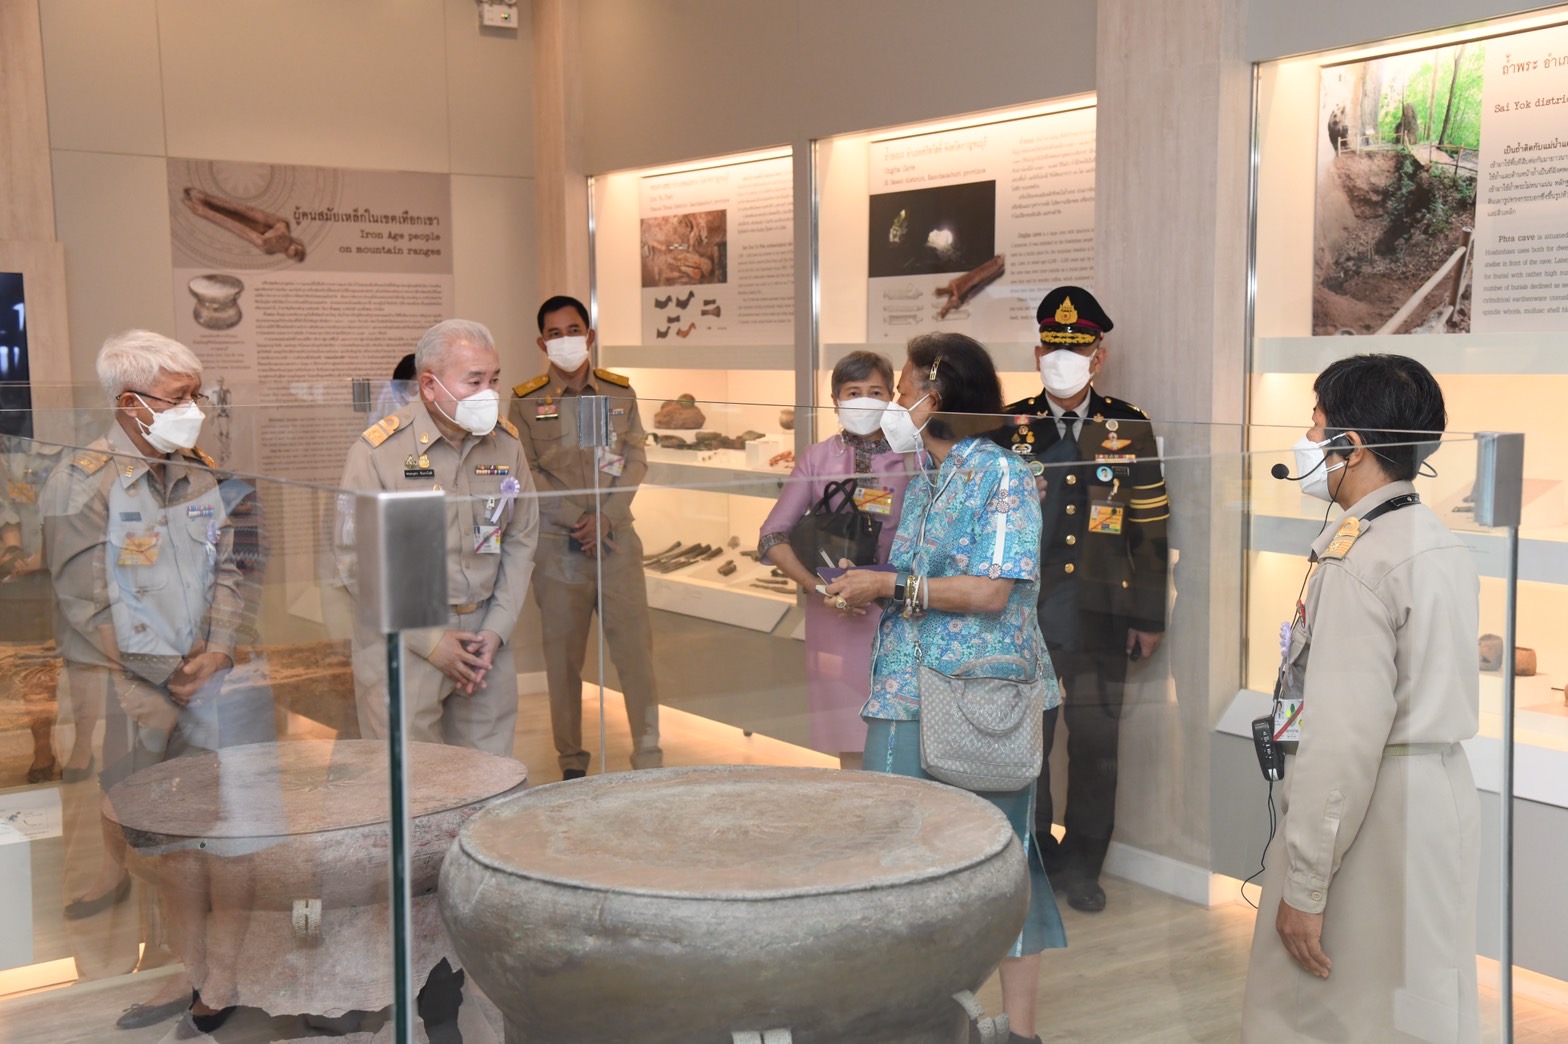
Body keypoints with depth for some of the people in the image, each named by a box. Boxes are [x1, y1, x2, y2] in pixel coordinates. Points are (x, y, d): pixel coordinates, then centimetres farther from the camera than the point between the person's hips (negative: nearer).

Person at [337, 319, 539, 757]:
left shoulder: (505, 442, 3)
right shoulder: (378, 451, -11)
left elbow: (521, 540, 10)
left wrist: (498, 628, 0)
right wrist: (428, 640, -11)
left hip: (485, 632, 4)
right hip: (402, 642, -4)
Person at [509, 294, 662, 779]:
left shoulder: (620, 392, 9)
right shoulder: (525, 400, 3)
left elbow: (636, 461, 4)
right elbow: (528, 474, 0)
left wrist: (606, 517, -9)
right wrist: (576, 520, -10)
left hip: (616, 539, 1)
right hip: (557, 545, -1)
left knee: (635, 647, -1)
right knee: (562, 656, 3)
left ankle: (649, 759, 7)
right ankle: (572, 764, 13)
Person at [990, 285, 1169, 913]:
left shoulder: (1129, 429, 5)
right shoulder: (1009, 426, 5)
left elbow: (1150, 531, 6)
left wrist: (1149, 617, 3)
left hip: (1101, 621, 0)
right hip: (1026, 616, 0)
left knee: (1096, 743, 4)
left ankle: (1083, 866, 19)